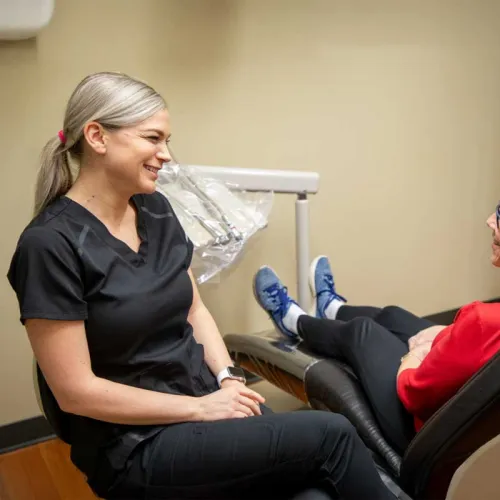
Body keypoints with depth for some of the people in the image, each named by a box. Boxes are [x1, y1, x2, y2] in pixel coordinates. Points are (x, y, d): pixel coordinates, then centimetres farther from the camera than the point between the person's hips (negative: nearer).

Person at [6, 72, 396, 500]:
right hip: (135, 444, -6)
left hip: (206, 397, 6)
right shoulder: (50, 243, -17)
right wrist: (199, 408, -15)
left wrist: (228, 379, -6)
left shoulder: (156, 209, 4)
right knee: (329, 435, -17)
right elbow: (76, 391, -16)